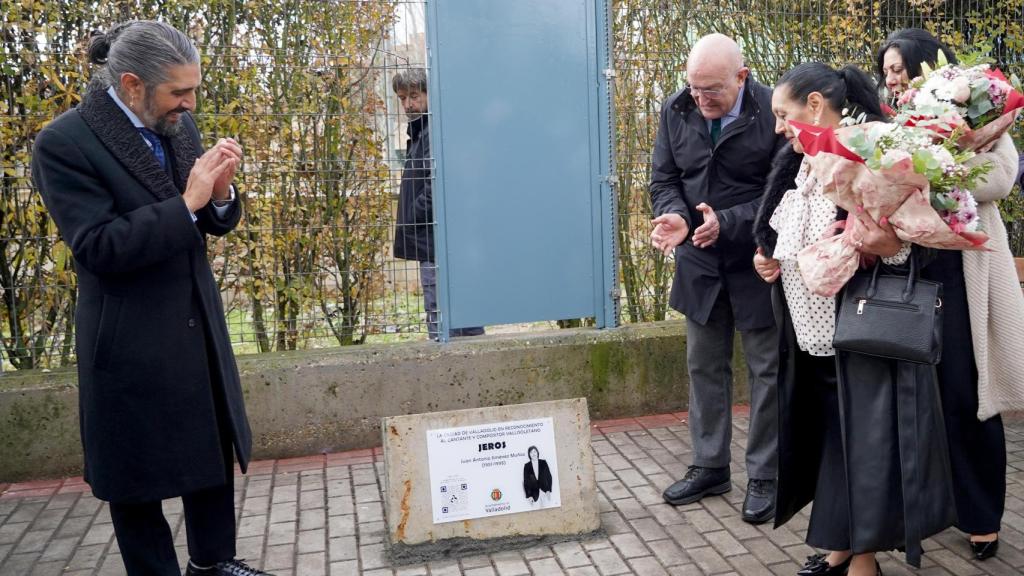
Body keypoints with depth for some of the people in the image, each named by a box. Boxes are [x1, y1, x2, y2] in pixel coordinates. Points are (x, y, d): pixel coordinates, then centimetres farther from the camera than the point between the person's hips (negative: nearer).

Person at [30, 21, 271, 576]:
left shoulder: (179, 126, 3)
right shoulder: (65, 142, -16)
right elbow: (99, 248, -23)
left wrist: (219, 192, -13)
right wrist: (186, 202, -26)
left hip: (199, 327, 7)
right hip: (132, 342, -6)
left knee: (213, 452, 18)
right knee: (137, 475, 10)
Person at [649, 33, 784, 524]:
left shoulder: (772, 112, -17)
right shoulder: (676, 111, -2)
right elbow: (664, 179, 4)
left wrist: (727, 222, -28)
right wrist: (675, 215, -18)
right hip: (700, 262, 5)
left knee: (766, 370, 6)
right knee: (704, 366, 14)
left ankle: (763, 477, 20)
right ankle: (710, 467, 29)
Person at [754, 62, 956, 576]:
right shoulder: (800, 167, 9)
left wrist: (886, 247, -33)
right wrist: (770, 262, 3)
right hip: (812, 329, 8)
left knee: (862, 435, -1)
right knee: (827, 435, 13)